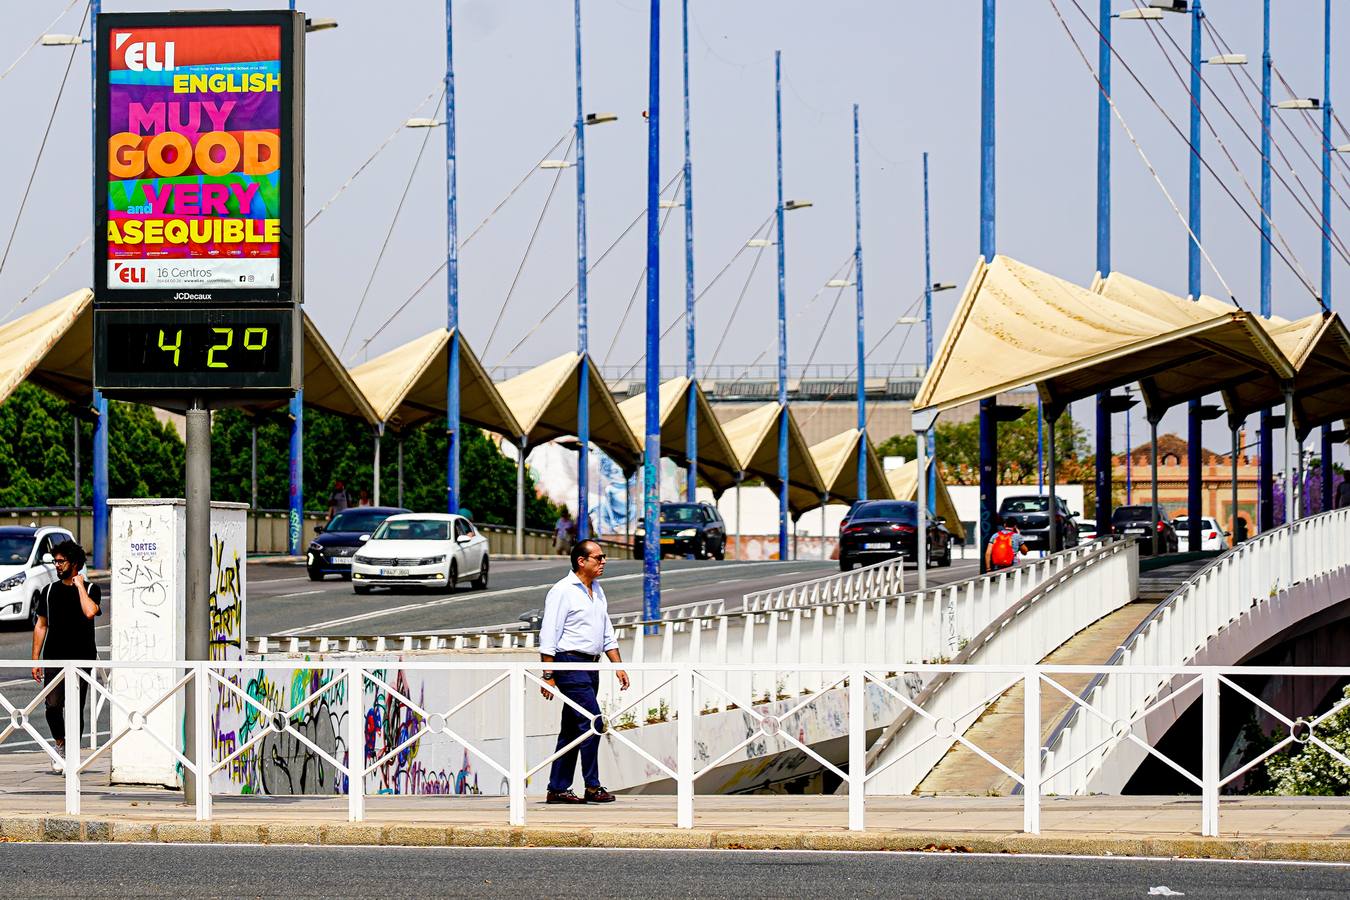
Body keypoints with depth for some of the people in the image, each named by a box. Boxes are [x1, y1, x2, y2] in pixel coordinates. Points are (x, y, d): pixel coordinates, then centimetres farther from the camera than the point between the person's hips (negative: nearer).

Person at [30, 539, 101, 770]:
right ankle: (60, 744, 15)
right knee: (53, 706, -8)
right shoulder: (49, 591, 12)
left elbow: (90, 612, -20)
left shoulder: (90, 589, 2)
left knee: (75, 709, -2)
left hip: (81, 658, -2)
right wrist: (35, 659, 8)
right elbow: (41, 625, 14)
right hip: (54, 659, 2)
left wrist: (79, 585, -10)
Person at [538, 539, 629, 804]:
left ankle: (558, 789, 11)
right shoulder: (562, 591, -10)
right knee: (592, 721, -16)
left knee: (572, 729, 9)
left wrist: (618, 666, 13)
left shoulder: (597, 591, 16)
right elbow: (548, 637, -12)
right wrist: (548, 676, -16)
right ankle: (592, 787, -13)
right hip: (570, 663, -9)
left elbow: (607, 634, 22)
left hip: (591, 667, 9)